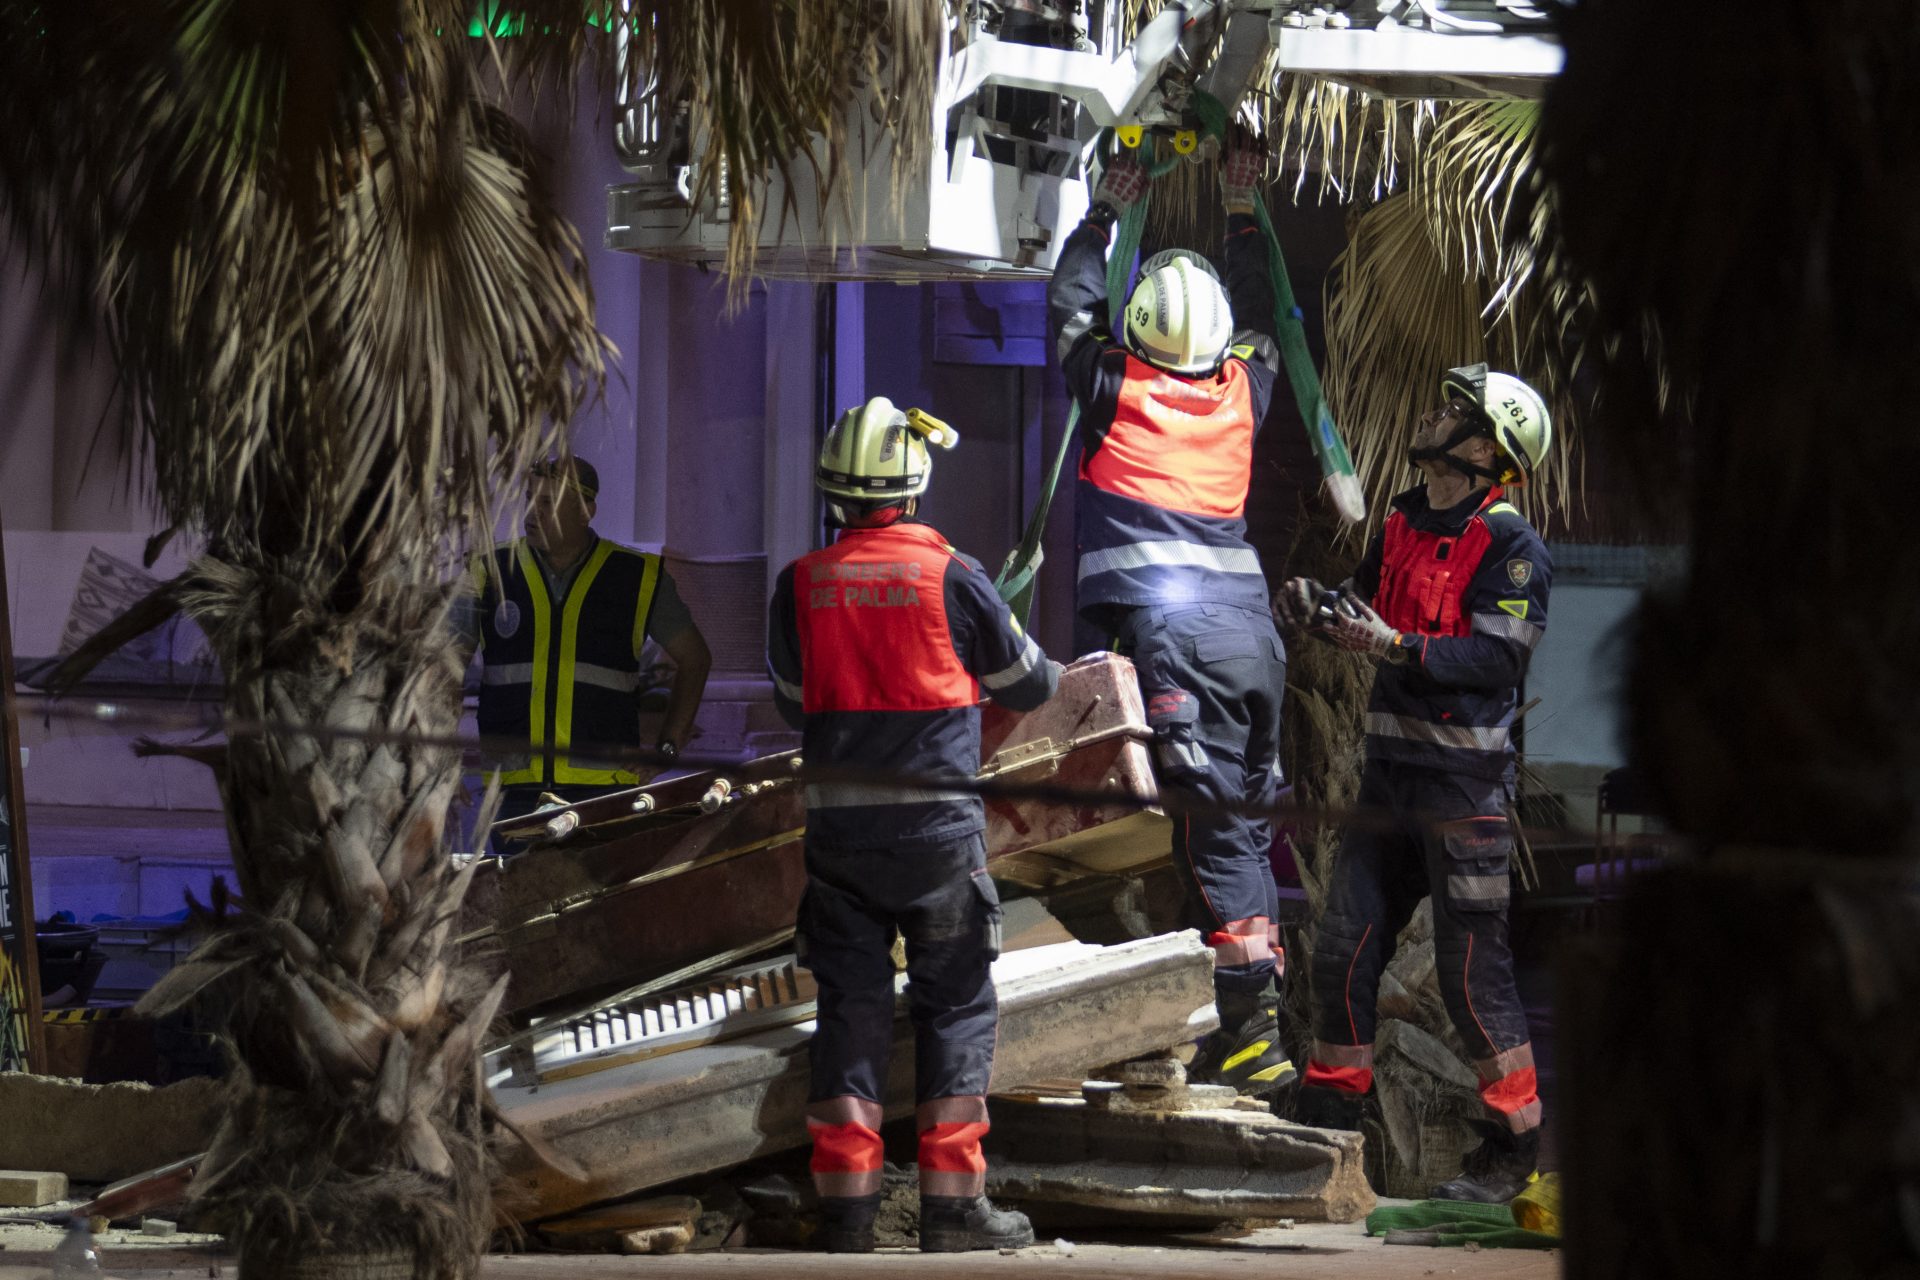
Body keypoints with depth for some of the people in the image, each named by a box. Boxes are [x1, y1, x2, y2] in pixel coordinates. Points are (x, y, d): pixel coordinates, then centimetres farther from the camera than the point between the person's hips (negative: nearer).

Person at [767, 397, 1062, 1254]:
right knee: (956, 1004, 6)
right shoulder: (953, 576, -8)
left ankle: (846, 1206, 6)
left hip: (837, 829, 2)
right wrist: (1049, 674, 29)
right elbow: (1025, 685, 5)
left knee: (850, 1007, 8)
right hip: (937, 829, -2)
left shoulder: (799, 586, -1)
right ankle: (952, 1204, 4)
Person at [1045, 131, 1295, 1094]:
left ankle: (1252, 1030, -17)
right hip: (1246, 619, 5)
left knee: (1215, 823, -11)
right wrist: (1243, 211, 43)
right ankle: (1253, 1028, 9)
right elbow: (1259, 317, 36)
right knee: (1246, 812, 9)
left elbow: (1068, 304, 23)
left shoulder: (1114, 385, 4)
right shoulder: (1240, 390, 14)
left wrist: (1106, 211, 33)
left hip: (1165, 624, -5)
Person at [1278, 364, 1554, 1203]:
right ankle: (1327, 1124, 19)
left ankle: (1513, 1143, 4)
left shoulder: (1510, 545, -11)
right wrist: (1319, 607, -3)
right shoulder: (1404, 523, 13)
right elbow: (1366, 610, 18)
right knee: (1344, 948, 9)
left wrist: (1395, 646, -26)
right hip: (1391, 769, 8)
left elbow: (1496, 658, -19)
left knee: (1471, 967, -5)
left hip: (1465, 784, -8)